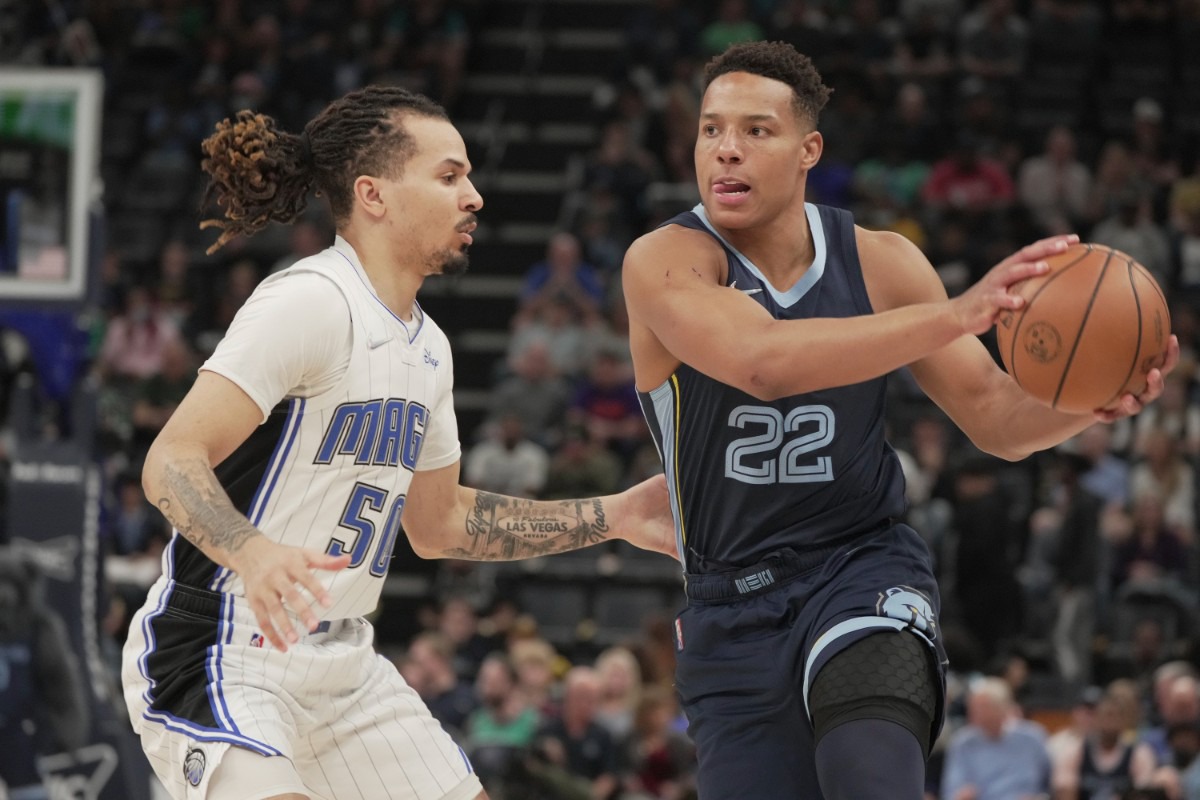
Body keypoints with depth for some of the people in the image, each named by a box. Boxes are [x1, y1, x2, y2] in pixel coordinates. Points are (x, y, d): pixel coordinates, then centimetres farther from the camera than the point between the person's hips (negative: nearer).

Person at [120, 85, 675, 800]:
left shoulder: (427, 347, 11)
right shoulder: (312, 303, -16)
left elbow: (439, 522, 24)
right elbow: (169, 464, -23)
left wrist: (611, 518, 21)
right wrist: (252, 552, -41)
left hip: (341, 661, 9)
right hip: (221, 655, -9)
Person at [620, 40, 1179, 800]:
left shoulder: (881, 262, 0)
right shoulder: (665, 262, -12)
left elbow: (996, 418, 3)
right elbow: (761, 361, -32)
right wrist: (954, 316, -39)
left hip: (866, 570, 0)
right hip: (737, 615, 0)